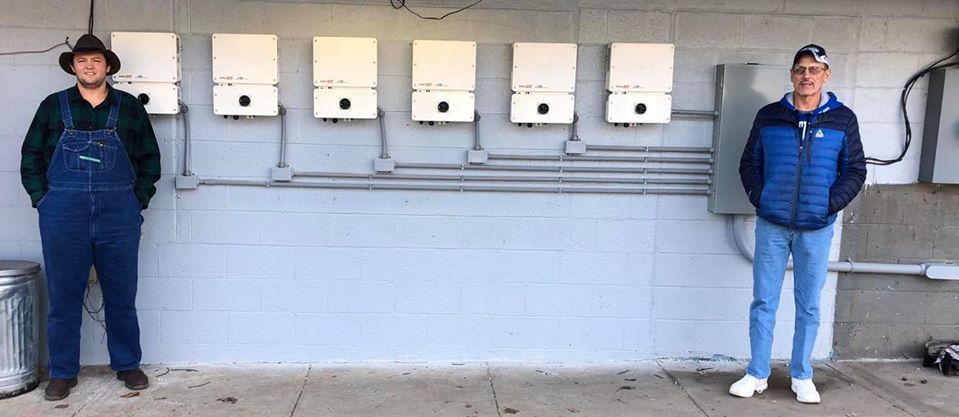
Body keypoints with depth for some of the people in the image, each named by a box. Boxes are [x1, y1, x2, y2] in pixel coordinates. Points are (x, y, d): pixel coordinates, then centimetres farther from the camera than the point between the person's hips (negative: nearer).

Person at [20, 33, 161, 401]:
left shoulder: (129, 107, 7)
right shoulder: (53, 106, 7)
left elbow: (150, 158, 10)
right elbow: (31, 157, 11)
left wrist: (138, 201, 3)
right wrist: (43, 201, 2)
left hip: (119, 214, 0)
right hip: (63, 215, 0)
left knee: (122, 294, 8)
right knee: (63, 296, 6)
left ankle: (127, 365, 21)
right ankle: (62, 372, 18)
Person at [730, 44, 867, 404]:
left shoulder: (843, 119, 3)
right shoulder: (768, 116, 4)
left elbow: (855, 171, 7)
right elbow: (749, 163, 10)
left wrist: (832, 203, -6)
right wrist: (758, 197, -3)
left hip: (816, 229, 0)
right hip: (771, 226, 0)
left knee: (809, 306, 8)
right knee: (763, 302, 5)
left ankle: (802, 376, 21)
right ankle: (757, 374, 16)